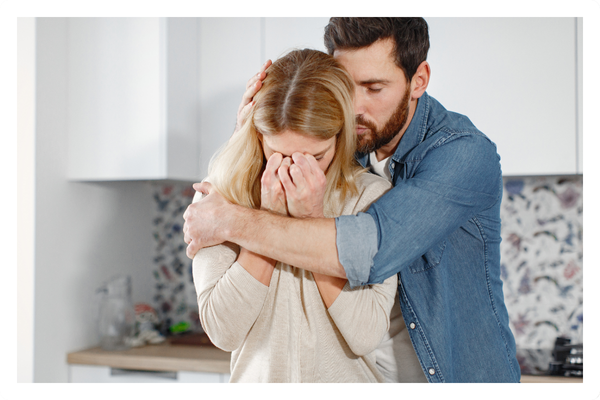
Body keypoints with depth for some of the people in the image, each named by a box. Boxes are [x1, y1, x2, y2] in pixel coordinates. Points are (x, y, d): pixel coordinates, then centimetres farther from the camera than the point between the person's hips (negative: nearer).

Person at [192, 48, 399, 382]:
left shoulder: (371, 196, -6)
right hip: (259, 380, 1)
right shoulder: (221, 194, -4)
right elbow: (224, 332, -11)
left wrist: (313, 219, -17)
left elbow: (366, 336, -15)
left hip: (347, 380, 0)